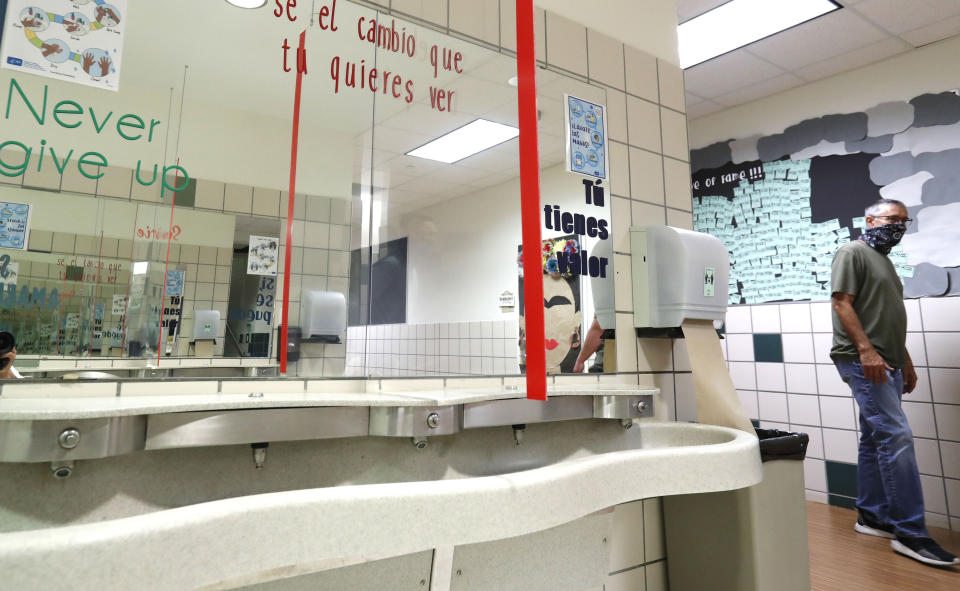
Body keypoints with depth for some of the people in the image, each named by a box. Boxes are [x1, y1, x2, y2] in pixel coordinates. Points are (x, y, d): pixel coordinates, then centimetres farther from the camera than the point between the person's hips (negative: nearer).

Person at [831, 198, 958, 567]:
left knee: (876, 440, 11)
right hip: (863, 361, -10)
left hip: (885, 365, 10)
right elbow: (842, 304, -14)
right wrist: (866, 350, -22)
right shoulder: (853, 253, -3)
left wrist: (906, 361, 22)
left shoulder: (883, 260, 24)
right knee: (897, 436, -14)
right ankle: (910, 533, -9)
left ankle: (871, 516, 19)